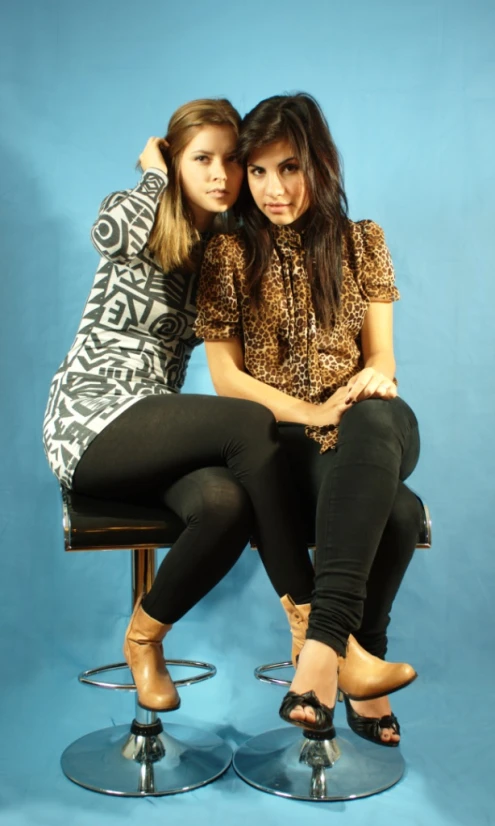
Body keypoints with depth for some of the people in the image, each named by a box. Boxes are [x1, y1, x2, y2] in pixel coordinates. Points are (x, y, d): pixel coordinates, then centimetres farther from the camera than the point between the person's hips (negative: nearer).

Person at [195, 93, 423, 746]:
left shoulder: (362, 243, 11)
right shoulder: (229, 255, 5)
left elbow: (381, 356, 9)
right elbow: (226, 377, 0)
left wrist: (374, 379, -17)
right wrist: (309, 412, -16)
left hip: (368, 427, 2)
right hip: (280, 439, -2)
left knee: (373, 421, -39)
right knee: (394, 510, -33)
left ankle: (322, 640, -41)